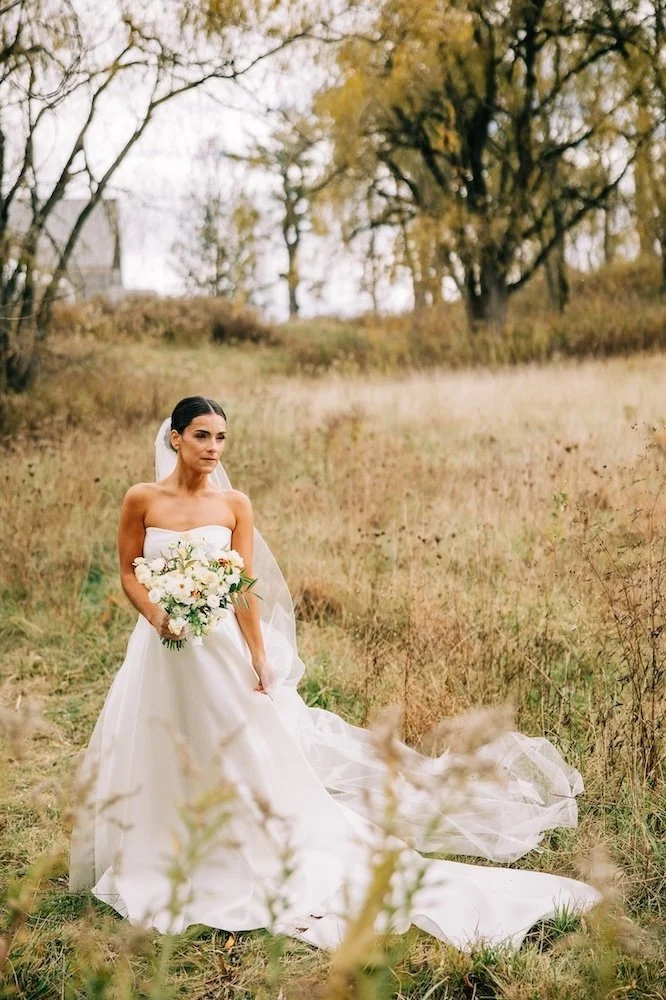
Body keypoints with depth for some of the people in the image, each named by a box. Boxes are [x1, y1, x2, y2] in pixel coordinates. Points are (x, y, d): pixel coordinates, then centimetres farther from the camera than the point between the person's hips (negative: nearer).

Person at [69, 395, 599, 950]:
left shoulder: (234, 505, -3)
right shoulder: (142, 499, -2)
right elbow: (129, 573, 4)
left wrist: (260, 661, -8)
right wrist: (155, 615, -15)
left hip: (219, 648, -1)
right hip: (159, 647, 2)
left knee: (240, 760, 2)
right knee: (155, 766, 9)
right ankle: (155, 873, 27)